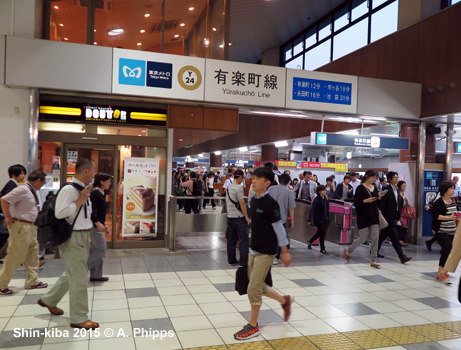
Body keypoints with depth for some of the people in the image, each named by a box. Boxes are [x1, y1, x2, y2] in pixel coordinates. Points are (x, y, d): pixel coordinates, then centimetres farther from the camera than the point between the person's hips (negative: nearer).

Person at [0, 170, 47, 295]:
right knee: (15, 257, -3)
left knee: (32, 255, 16)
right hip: (21, 227, -10)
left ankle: (32, 281, 27)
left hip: (31, 227, 10)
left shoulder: (33, 191, 12)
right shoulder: (23, 189, -17)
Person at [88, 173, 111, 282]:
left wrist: (105, 225, 23)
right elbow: (91, 210, -22)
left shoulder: (101, 193, 15)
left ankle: (95, 275, 19)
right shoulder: (95, 193, -14)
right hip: (94, 225, -10)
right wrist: (98, 223, -27)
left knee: (97, 249, 12)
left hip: (98, 225, 10)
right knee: (102, 248, -9)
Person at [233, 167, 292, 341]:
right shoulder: (254, 200, 5)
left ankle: (253, 326, 15)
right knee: (258, 286, 17)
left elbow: (279, 228, -15)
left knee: (254, 288, -3)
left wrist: (285, 252, -11)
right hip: (253, 249, 8)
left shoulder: (270, 203, -18)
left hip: (265, 252, -8)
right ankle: (285, 301, 39)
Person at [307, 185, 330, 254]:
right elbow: (312, 210, -18)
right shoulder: (316, 199, -16)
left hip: (324, 219, 7)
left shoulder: (326, 199, 4)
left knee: (319, 232, 15)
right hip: (318, 219, -7)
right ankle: (322, 249, 10)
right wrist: (309, 220, -23)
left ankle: (310, 242, 38)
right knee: (322, 233, -5)